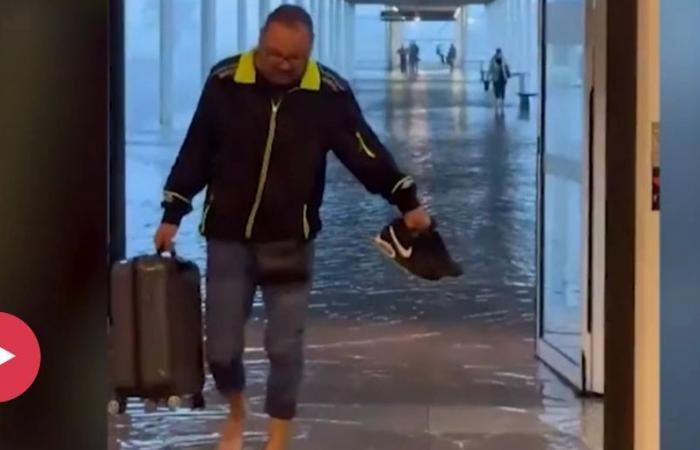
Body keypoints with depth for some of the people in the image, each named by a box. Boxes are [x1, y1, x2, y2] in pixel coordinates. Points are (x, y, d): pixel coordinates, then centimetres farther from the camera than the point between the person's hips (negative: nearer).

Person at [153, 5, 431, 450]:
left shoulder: (330, 92, -9)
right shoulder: (224, 82, -8)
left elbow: (367, 152, -1)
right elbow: (195, 153, 1)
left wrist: (407, 201, -7)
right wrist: (172, 215, 4)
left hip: (291, 240, 0)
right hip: (229, 237, 1)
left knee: (285, 347, 1)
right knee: (221, 347, 5)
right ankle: (237, 412, 37)